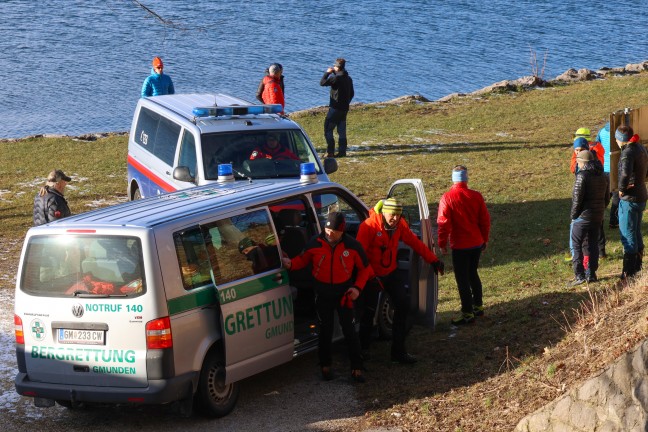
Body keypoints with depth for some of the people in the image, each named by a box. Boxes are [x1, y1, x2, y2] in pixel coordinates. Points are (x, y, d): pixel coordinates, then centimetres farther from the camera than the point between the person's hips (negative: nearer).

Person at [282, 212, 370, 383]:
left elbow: (364, 268, 1)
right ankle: (325, 365, 22)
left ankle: (356, 368, 6)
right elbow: (302, 260, 3)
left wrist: (357, 287, -10)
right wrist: (290, 264, -18)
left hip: (344, 292, -1)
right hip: (322, 293, 1)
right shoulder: (315, 244, -9)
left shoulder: (352, 246, -11)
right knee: (325, 330, 9)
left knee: (349, 330, 0)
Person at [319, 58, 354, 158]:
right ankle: (342, 151, 11)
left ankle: (330, 152, -6)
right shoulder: (348, 79, 10)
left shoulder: (336, 78, -18)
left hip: (335, 108, -8)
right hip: (345, 108, 8)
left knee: (328, 129, -2)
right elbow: (352, 94, 18)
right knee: (342, 131, 12)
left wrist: (327, 73, -2)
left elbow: (322, 83, -16)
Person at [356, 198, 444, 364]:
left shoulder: (400, 225, -6)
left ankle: (398, 351, 9)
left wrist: (433, 260, 7)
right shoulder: (369, 226, -23)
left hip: (391, 272, 5)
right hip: (372, 274, -5)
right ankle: (363, 349, 21)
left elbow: (415, 243, 5)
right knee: (369, 312, 1)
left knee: (403, 306, 0)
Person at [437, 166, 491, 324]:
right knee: (472, 274, 22)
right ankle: (478, 306, 30)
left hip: (460, 245, -5)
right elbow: (485, 220, 4)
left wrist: (442, 243, -3)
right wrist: (485, 240, 16)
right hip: (477, 243, 5)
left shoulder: (447, 198, -14)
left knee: (462, 279, 2)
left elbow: (443, 223, -14)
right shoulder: (476, 196, -2)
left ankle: (468, 313, 5)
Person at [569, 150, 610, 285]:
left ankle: (580, 275, -7)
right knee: (593, 245, 13)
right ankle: (591, 274, 16)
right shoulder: (602, 176, 10)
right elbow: (607, 198, 15)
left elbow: (577, 198, -17)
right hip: (598, 217, 7)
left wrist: (573, 215, -7)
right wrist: (600, 211, 19)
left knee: (576, 245, -1)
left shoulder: (582, 175, -14)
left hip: (583, 217, -7)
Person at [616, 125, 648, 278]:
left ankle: (628, 272, 4)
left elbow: (625, 173, -35)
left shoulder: (628, 152, -20)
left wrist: (622, 190, -21)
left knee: (628, 236, -1)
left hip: (629, 198, -9)